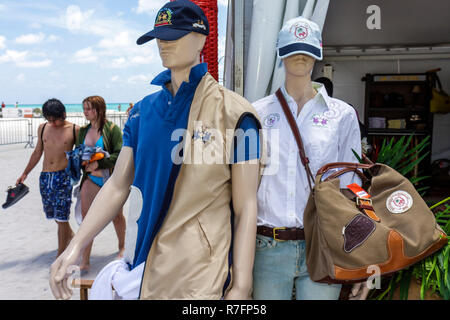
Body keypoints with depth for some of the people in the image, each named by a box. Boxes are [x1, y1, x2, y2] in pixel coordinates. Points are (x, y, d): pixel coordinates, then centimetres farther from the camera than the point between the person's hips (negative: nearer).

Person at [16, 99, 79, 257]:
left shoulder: (74, 130, -3)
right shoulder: (42, 128, 9)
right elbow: (37, 152, 18)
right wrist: (25, 173, 21)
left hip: (63, 176, -5)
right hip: (45, 177, 5)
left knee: (61, 217, -6)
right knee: (54, 214, 13)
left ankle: (60, 256, 3)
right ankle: (72, 238, 37)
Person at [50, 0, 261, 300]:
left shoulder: (233, 112, -9)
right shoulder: (144, 110, 5)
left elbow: (245, 207, -11)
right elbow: (117, 186, 6)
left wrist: (240, 288, -13)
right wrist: (75, 247, -2)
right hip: (146, 266, 5)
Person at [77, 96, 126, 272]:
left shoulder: (112, 129, -8)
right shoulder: (83, 131, 8)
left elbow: (120, 154, -14)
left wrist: (99, 164, -22)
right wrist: (90, 169, -9)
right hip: (90, 179, 4)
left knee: (117, 215, 12)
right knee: (86, 217, -4)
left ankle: (122, 247, 37)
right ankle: (85, 261, 1)